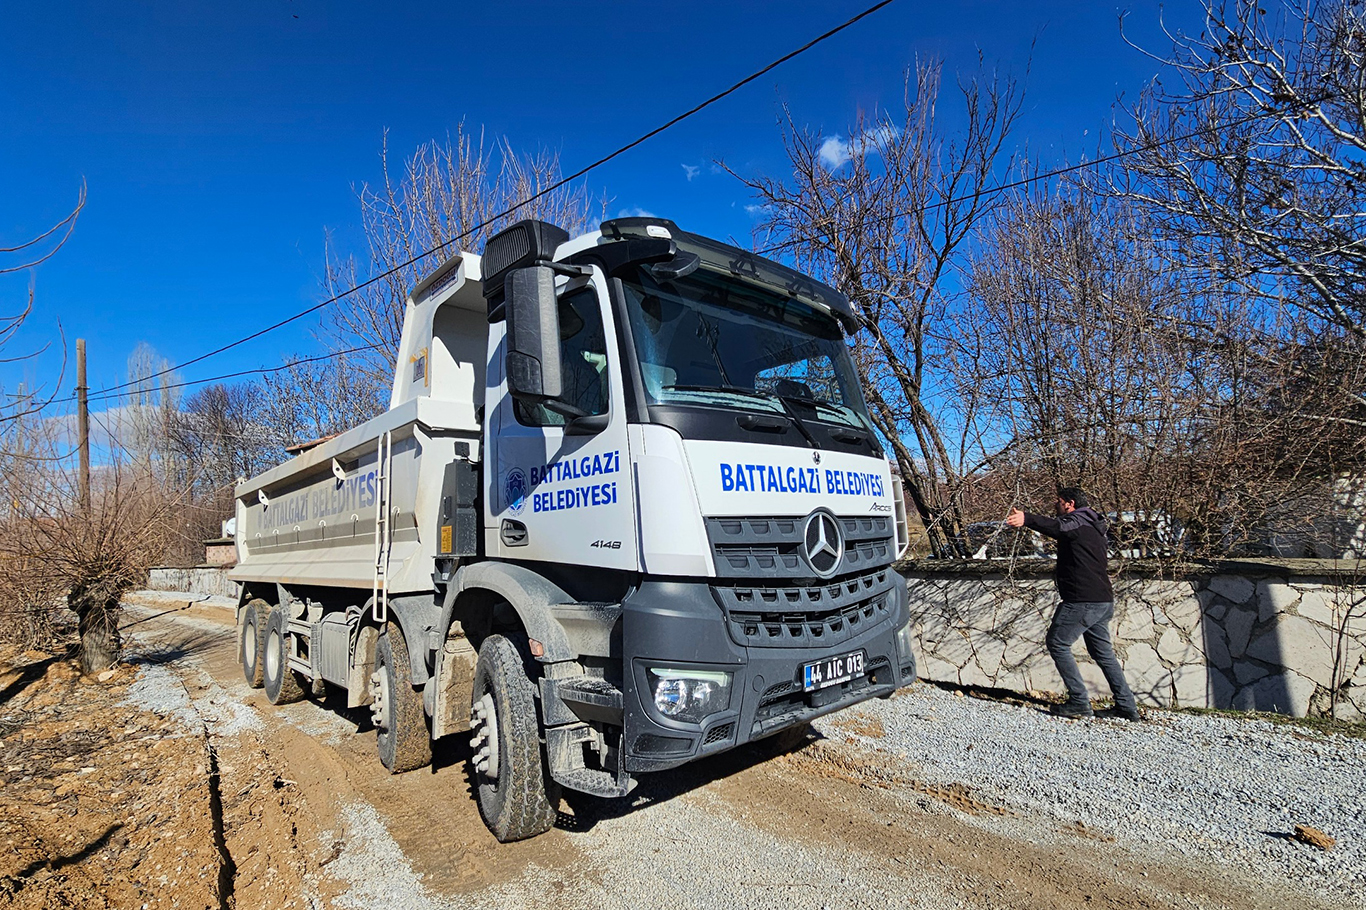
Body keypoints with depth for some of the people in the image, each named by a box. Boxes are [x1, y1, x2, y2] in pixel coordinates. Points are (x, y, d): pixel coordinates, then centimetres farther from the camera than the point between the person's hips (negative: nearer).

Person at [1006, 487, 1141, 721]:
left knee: (1058, 644, -1)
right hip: (1104, 601, 10)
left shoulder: (1077, 521, -10)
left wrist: (1027, 519, -51)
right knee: (1103, 651, 18)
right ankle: (1126, 706, 20)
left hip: (1082, 600, -10)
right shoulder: (1093, 526, 20)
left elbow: (1057, 527, -34)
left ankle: (1079, 702, -2)